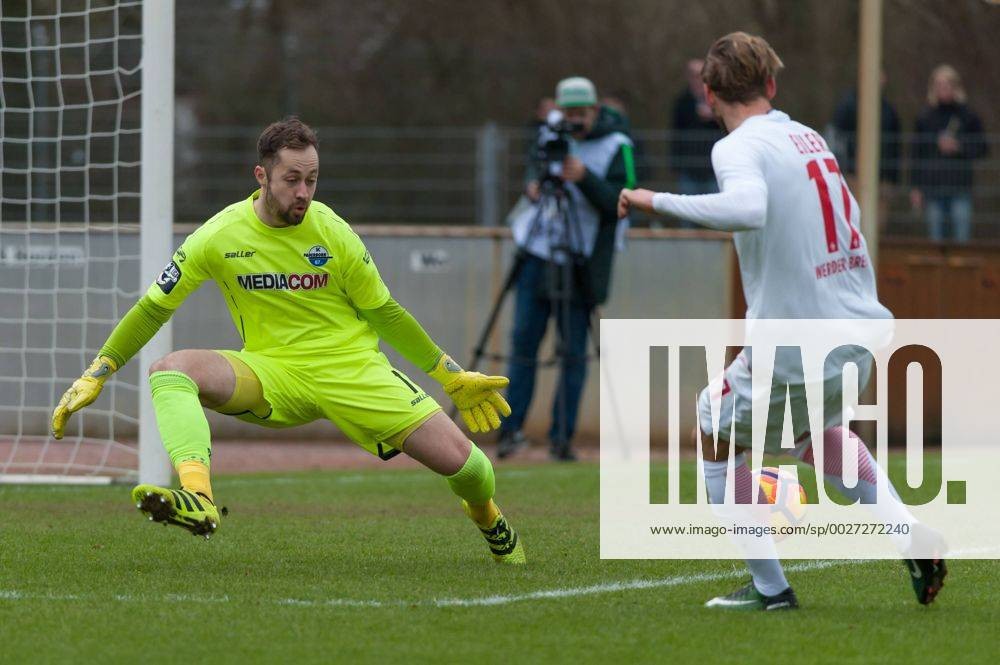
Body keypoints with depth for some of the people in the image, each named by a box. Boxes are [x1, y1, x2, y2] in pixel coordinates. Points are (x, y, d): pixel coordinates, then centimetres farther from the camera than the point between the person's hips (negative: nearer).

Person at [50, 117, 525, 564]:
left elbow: (383, 314, 7)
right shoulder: (219, 237, -7)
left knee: (458, 460, -13)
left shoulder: (332, 233, -6)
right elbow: (154, 308, 4)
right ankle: (197, 499, -48)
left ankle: (487, 518, 26)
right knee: (169, 370, -27)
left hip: (352, 369, 0)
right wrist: (95, 375, 0)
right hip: (272, 374, 0)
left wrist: (452, 377, 9)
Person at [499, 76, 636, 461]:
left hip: (583, 261, -4)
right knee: (524, 339, 0)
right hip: (539, 252, 4)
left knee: (573, 352, -2)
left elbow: (621, 202, -15)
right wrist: (533, 188, -3)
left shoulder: (616, 147, -6)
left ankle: (562, 437, 3)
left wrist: (584, 177, -28)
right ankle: (512, 430, 2)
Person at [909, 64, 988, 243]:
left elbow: (981, 149, 6)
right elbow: (916, 154, 8)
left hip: (960, 189, -1)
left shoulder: (968, 116, 4)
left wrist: (959, 146, -12)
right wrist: (916, 188, 4)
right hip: (932, 187, 1)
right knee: (936, 238, 2)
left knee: (962, 236, -8)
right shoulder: (925, 118, 8)